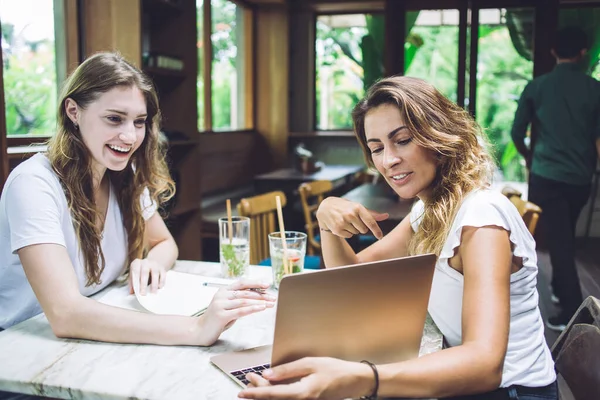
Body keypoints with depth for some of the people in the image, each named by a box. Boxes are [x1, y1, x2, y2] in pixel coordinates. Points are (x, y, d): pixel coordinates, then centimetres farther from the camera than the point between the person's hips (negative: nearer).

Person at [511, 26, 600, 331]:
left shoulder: (536, 87, -3)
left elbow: (517, 134, 0)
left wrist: (529, 157, 19)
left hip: (546, 176, -3)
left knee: (558, 240, -1)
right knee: (565, 236, 22)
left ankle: (573, 310, -3)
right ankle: (560, 288, 37)